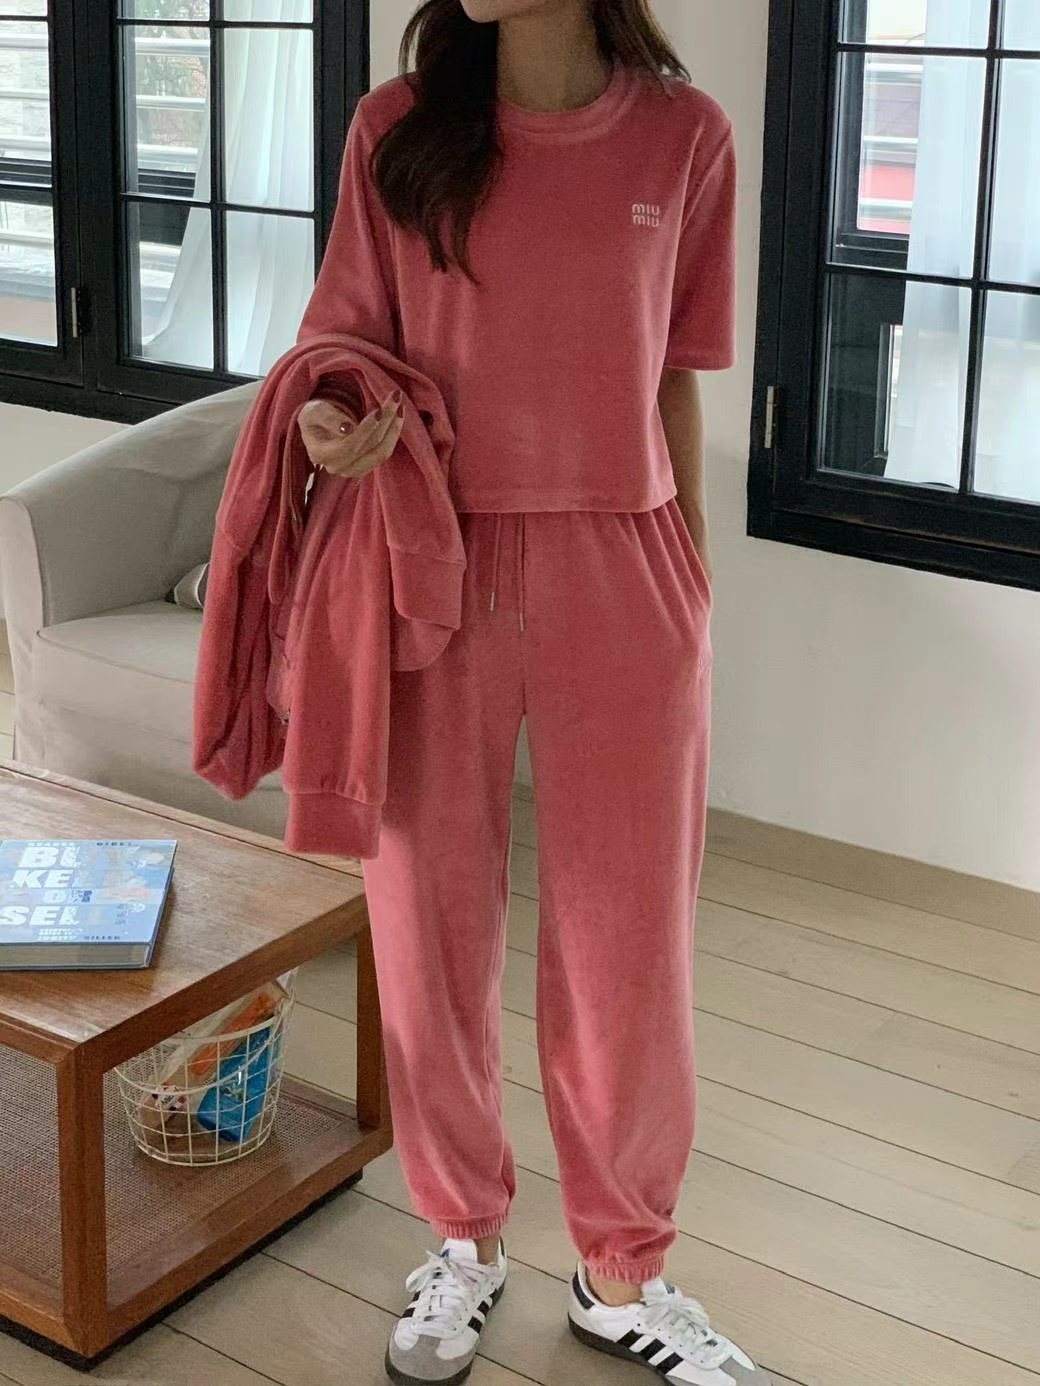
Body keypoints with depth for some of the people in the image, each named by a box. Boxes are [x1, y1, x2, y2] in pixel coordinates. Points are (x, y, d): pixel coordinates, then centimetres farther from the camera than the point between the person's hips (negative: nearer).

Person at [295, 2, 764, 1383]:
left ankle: (622, 1271, 28)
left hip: (621, 576, 0)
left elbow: (674, 382, 7)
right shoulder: (399, 128, 0)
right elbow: (349, 345, 6)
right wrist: (333, 426, -17)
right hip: (436, 569, 1)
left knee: (626, 934, 7)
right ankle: (465, 1238, 32)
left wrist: (692, 581, 11)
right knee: (430, 916, 9)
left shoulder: (684, 135, 0)